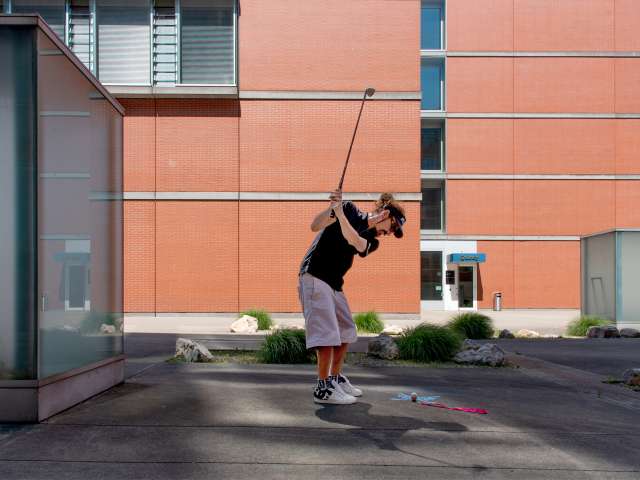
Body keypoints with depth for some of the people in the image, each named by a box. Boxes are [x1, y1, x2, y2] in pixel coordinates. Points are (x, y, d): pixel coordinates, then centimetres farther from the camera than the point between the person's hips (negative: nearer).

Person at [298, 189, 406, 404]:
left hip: (335, 284, 8)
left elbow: (355, 241, -17)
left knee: (346, 332, 14)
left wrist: (340, 213, -24)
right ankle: (323, 388, -8)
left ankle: (335, 378, 29)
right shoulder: (350, 209, -5)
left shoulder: (373, 240, 7)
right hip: (314, 276, -8)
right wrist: (332, 207, -29)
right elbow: (315, 226, -15)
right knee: (328, 333, -13)